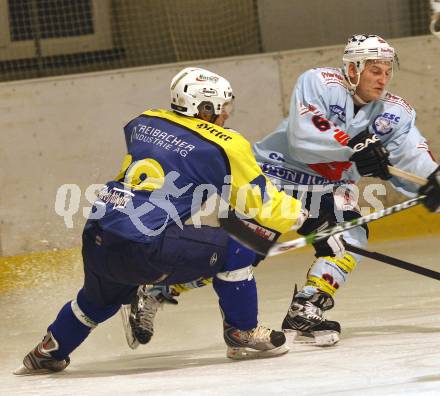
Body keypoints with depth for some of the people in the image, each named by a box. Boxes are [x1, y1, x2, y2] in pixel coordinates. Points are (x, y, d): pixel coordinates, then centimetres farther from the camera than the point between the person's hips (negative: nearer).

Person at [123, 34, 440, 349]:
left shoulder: (395, 113, -2)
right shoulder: (319, 83, -18)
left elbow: (412, 157, -10)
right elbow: (304, 137, -30)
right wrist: (353, 147, -37)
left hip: (325, 189, 6)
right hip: (276, 173, -6)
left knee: (350, 236, -21)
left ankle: (304, 313, -19)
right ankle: (153, 292, 2)